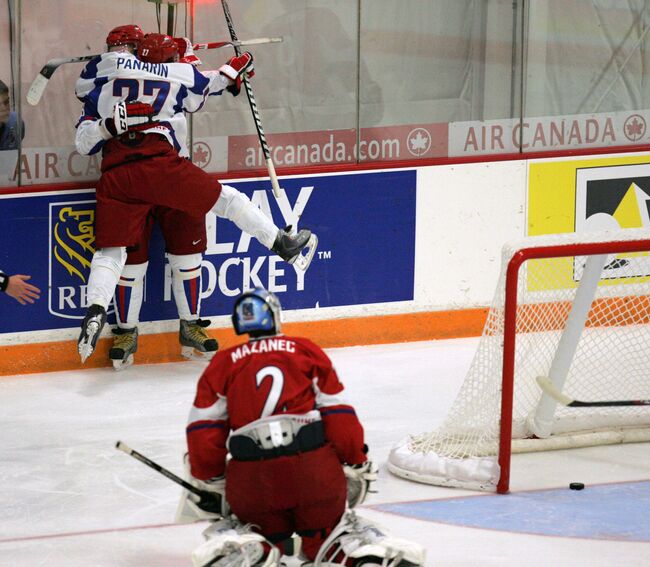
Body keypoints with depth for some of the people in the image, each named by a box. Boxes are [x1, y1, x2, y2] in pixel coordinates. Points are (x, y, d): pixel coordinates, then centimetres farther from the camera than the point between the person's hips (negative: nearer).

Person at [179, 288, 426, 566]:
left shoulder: (222, 364, 13)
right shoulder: (307, 350, 13)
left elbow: (205, 430, 8)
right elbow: (338, 413, 8)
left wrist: (208, 481, 19)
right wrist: (357, 464, 16)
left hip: (250, 475, 0)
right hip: (315, 467, 0)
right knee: (324, 536, 21)